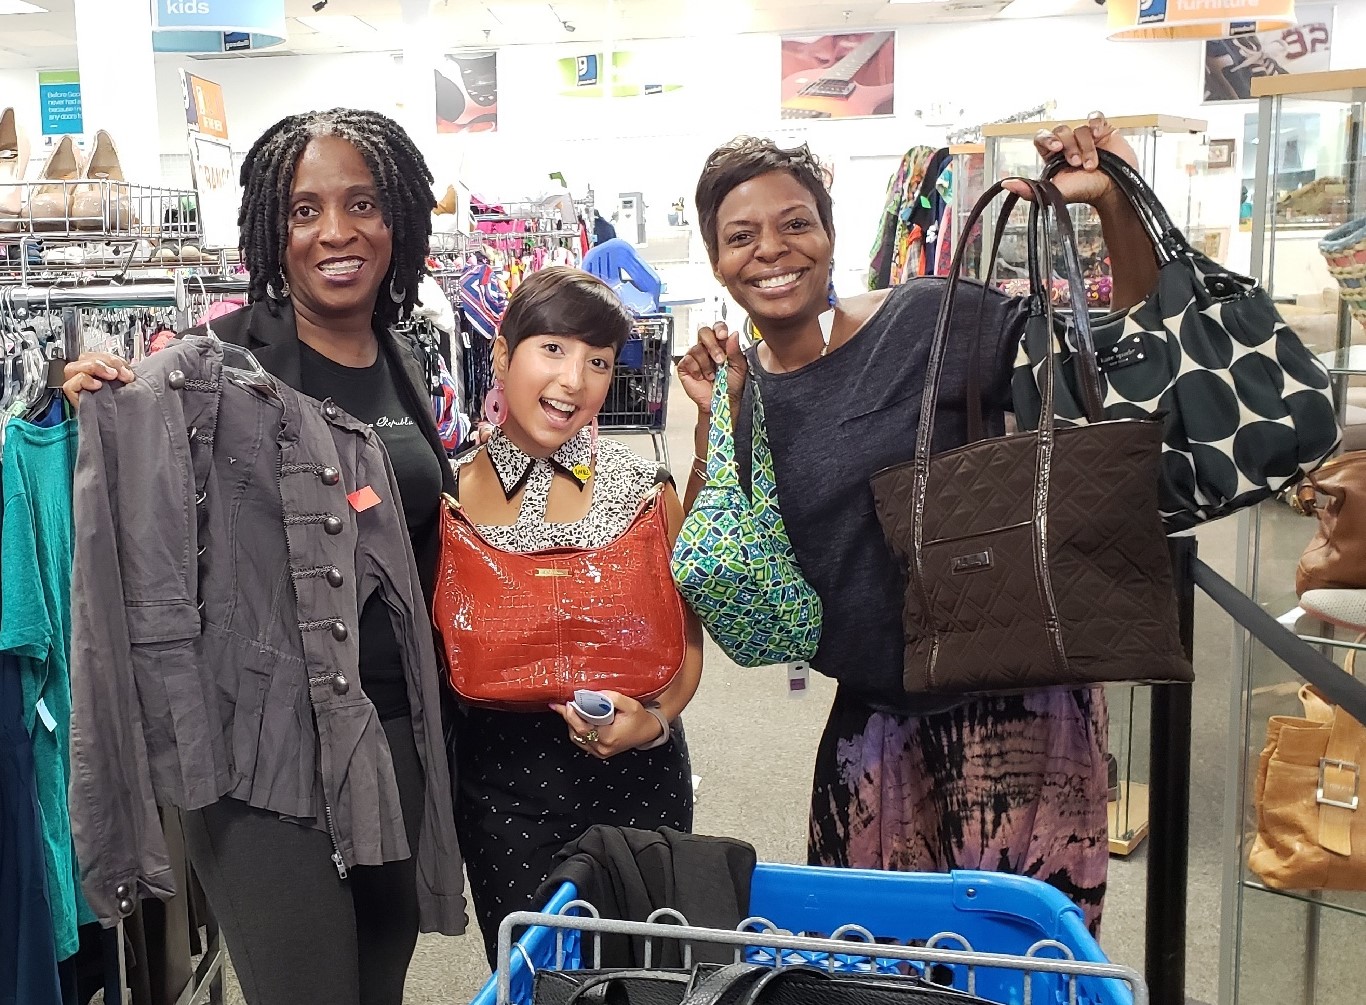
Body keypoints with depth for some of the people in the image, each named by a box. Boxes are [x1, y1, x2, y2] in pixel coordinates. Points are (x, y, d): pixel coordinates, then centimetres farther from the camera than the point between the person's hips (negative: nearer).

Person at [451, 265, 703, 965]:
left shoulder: (642, 487, -7)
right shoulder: (454, 494, -6)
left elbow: (686, 635, 0)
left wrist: (656, 721, -15)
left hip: (633, 776, 0)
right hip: (501, 782, 0)